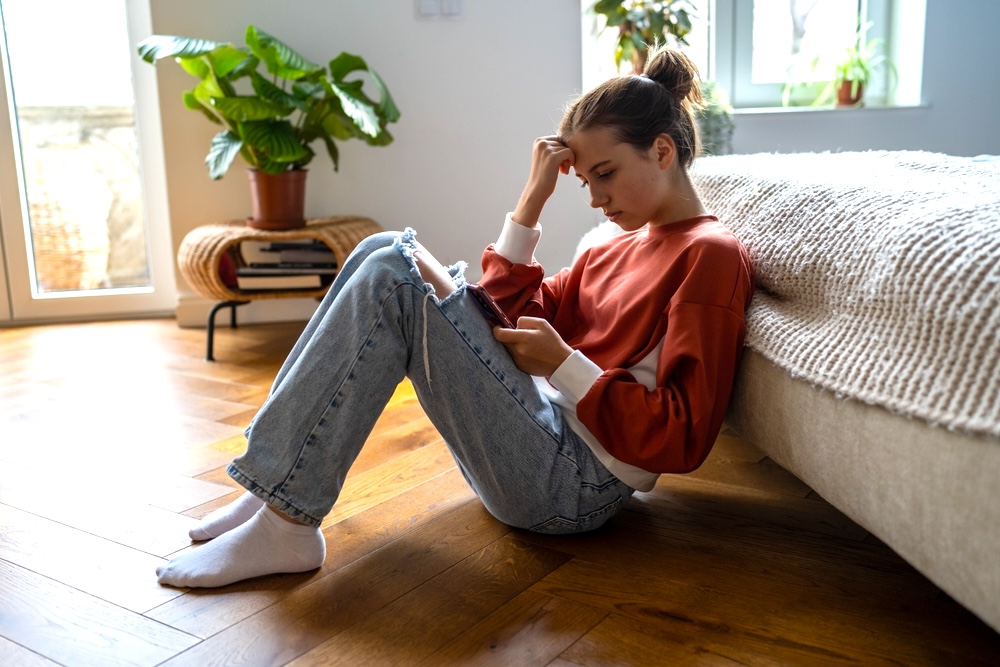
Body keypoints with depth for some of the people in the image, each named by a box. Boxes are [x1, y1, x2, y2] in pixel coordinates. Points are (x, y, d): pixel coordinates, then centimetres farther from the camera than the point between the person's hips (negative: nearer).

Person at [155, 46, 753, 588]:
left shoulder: (710, 255, -6)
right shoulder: (620, 249, 20)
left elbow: (681, 440, -15)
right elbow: (510, 317, 13)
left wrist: (563, 363, -15)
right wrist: (533, 200, 8)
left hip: (573, 486, -8)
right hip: (544, 431, 8)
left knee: (392, 276, -18)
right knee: (387, 252, 0)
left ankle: (285, 526, -15)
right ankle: (278, 482, -4)